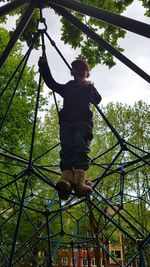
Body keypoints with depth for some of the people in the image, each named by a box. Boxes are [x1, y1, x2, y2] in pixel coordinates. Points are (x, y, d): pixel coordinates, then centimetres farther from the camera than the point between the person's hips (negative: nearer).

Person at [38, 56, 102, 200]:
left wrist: (88, 87, 2)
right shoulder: (67, 87, 34)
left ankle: (80, 181, -37)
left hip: (83, 121, -2)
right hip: (66, 122, 3)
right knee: (66, 149, -18)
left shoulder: (89, 87, 28)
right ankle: (66, 178, -33)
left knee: (81, 148, -23)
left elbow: (97, 100, 12)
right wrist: (43, 66, 17)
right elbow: (51, 83, 24)